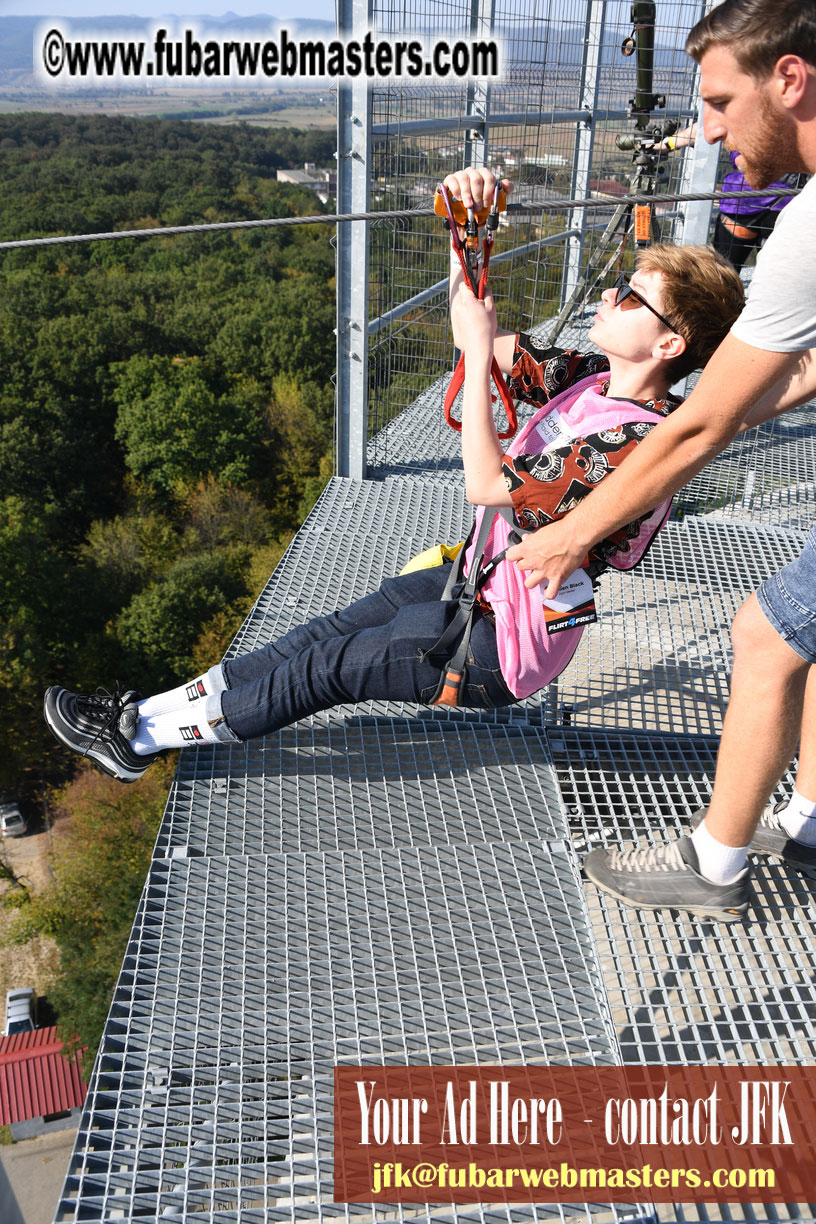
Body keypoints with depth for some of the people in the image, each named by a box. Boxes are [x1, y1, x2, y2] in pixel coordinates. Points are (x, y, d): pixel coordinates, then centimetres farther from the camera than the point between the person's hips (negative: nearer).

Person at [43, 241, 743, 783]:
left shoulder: (637, 441, -29)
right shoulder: (597, 380, -1)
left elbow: (486, 484, -31)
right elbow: (482, 340, 2)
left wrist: (477, 352, -27)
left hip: (504, 647, -8)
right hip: (483, 582, 8)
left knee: (330, 666, -2)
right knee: (335, 630, 6)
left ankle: (139, 736, 14)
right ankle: (148, 713, 15)